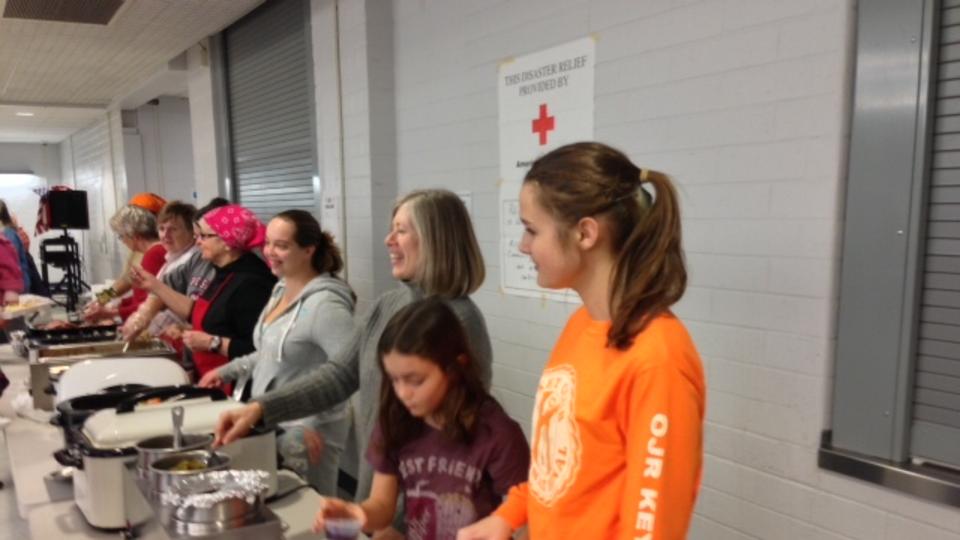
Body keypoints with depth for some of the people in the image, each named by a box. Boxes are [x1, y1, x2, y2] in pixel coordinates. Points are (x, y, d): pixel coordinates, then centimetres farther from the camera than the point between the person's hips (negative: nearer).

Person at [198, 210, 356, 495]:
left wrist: (311, 422, -26)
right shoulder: (281, 289, 6)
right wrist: (228, 371, 18)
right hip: (273, 423, 9)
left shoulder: (324, 303, -24)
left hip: (305, 432, -9)